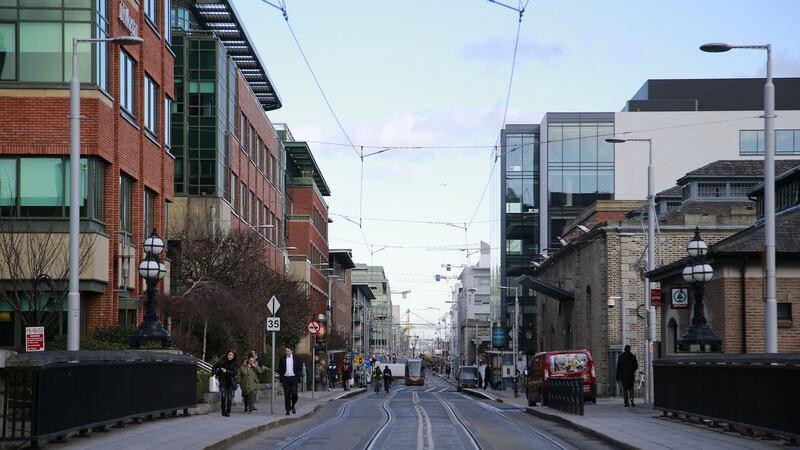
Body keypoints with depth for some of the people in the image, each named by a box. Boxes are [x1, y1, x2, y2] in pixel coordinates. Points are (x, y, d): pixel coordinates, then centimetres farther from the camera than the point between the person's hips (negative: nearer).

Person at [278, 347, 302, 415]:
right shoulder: (282, 359, 4)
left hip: (293, 378, -1)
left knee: (294, 393, -9)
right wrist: (281, 379, -2)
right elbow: (279, 369, 6)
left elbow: (300, 368, 7)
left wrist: (297, 377, -3)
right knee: (287, 395, -1)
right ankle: (288, 410, 6)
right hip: (285, 378, 1)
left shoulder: (296, 358, 3)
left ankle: (293, 406, 17)